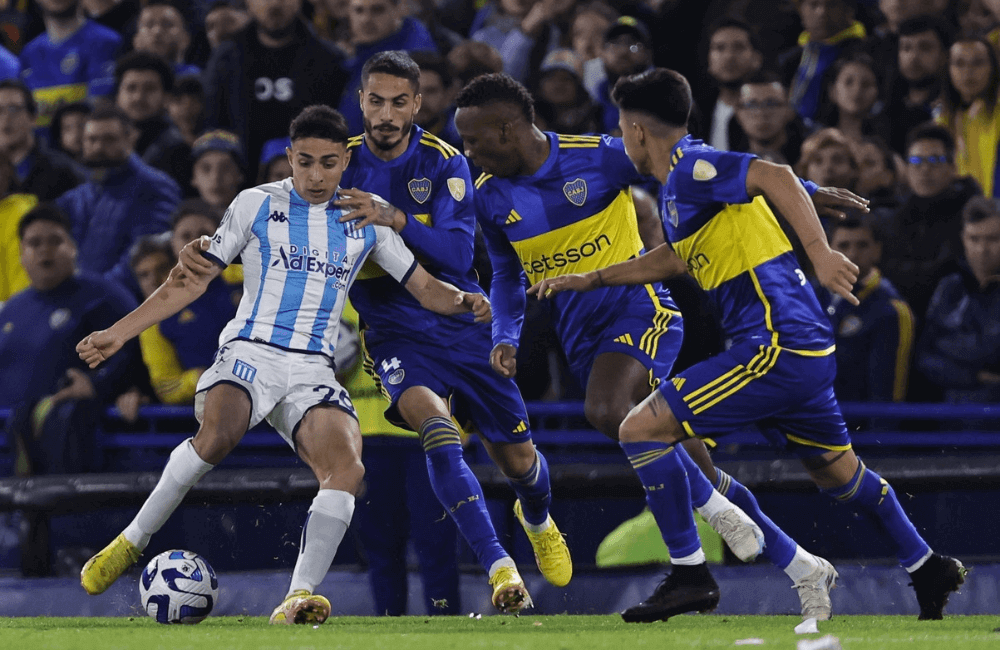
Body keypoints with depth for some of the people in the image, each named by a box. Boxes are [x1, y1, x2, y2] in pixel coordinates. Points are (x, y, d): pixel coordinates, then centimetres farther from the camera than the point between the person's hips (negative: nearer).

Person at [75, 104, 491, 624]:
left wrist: (464, 301, -7)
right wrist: (118, 332, 6)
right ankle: (132, 541, -18)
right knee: (218, 434, -35)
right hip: (250, 351, -3)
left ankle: (298, 599, -29)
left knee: (347, 467, -25)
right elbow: (191, 282, 10)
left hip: (314, 371, 3)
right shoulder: (257, 205, 7)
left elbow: (424, 288, 17)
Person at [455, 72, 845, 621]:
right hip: (580, 337, 5)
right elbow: (507, 276, 18)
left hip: (638, 308, -5)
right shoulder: (490, 198, 2)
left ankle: (717, 507, -14)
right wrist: (505, 337, -1)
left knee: (606, 410, -33)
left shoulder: (597, 156, -13)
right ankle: (799, 564, 15)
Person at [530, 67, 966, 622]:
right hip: (804, 348, 10)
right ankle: (927, 569, 37)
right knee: (835, 469, 27)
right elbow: (678, 258, 36)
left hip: (776, 345, -10)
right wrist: (591, 279, 38)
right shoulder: (683, 178, 19)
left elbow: (775, 176, -26)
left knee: (642, 429, -9)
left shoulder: (691, 166, -11)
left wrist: (821, 253, -33)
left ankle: (690, 573, -7)